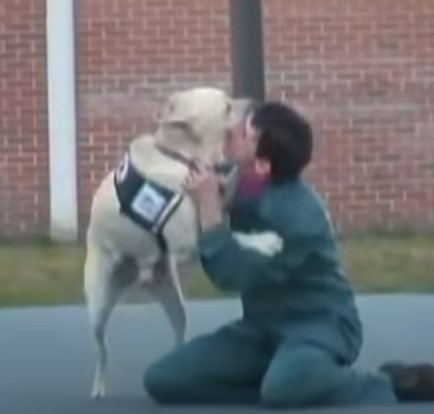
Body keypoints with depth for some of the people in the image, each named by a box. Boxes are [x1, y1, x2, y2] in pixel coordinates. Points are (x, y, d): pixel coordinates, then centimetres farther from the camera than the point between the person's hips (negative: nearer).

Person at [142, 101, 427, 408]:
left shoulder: (299, 214, -26)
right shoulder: (244, 189, -3)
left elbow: (234, 276, -27)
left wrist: (209, 205, -27)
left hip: (319, 324, -7)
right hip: (264, 326, 7)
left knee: (285, 387, -42)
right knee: (164, 379, -7)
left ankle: (380, 390, -10)